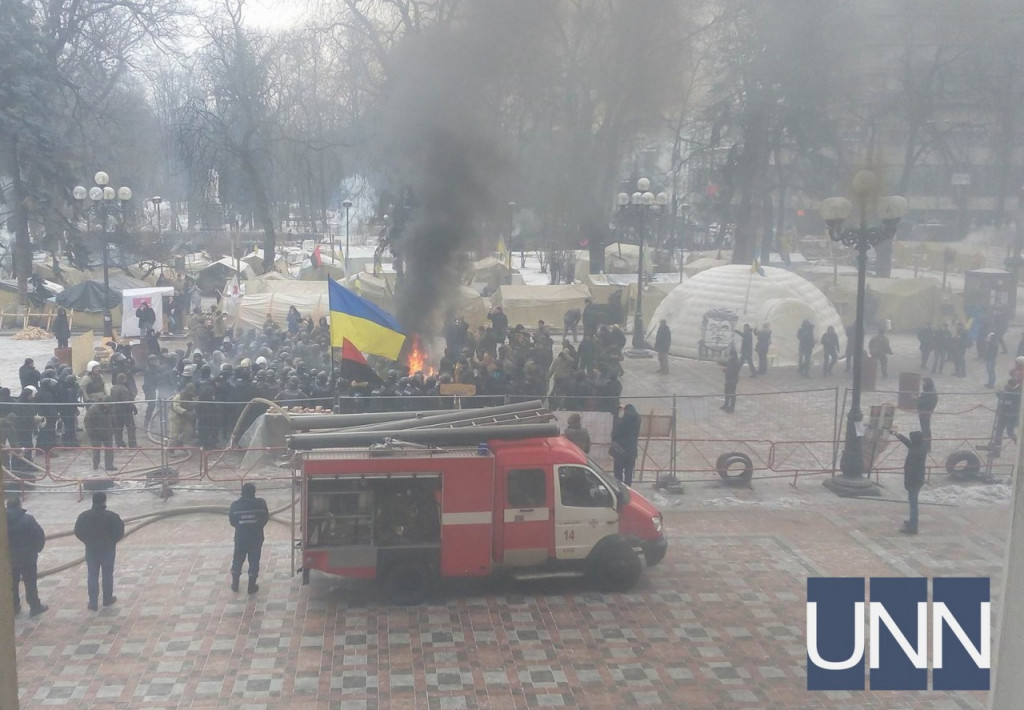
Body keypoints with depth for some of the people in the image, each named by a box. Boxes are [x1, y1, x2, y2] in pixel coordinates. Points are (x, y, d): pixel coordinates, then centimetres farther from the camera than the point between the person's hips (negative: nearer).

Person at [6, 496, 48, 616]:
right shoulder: (27, 519, -17)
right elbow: (40, 536, -15)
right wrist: (36, 549, 2)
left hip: (9, 558, 3)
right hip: (27, 557, -3)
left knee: (12, 583, 17)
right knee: (30, 582, 7)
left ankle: (14, 606, 24)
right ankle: (35, 606, 13)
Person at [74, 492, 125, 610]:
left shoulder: (84, 516, -8)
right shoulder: (112, 516, -17)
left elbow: (78, 532, -1)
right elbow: (119, 533, -15)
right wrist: (121, 524, 6)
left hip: (91, 549, 2)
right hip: (108, 549, -2)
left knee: (92, 576, 11)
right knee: (107, 574, 14)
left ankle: (93, 603, 13)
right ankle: (107, 599, 26)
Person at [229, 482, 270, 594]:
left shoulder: (235, 505, -9)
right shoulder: (260, 503, -10)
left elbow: (232, 521, -2)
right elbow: (266, 518, -3)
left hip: (240, 536, 1)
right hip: (256, 536, -1)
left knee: (238, 559, 17)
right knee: (254, 560, 8)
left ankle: (235, 584, 27)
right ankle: (252, 586, 12)